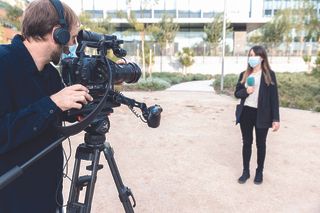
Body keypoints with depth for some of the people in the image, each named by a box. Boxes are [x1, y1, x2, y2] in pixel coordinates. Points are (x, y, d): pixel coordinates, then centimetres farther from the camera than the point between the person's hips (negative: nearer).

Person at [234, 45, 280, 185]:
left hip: (262, 114, -3)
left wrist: (275, 118, -9)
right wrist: (245, 91, -14)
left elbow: (274, 97, -5)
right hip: (246, 113, 3)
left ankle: (259, 172, 29)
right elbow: (237, 93, 9)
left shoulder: (269, 74, -4)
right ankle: (246, 171, 26)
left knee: (260, 144, 11)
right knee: (246, 143, 11)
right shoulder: (244, 74, 6)